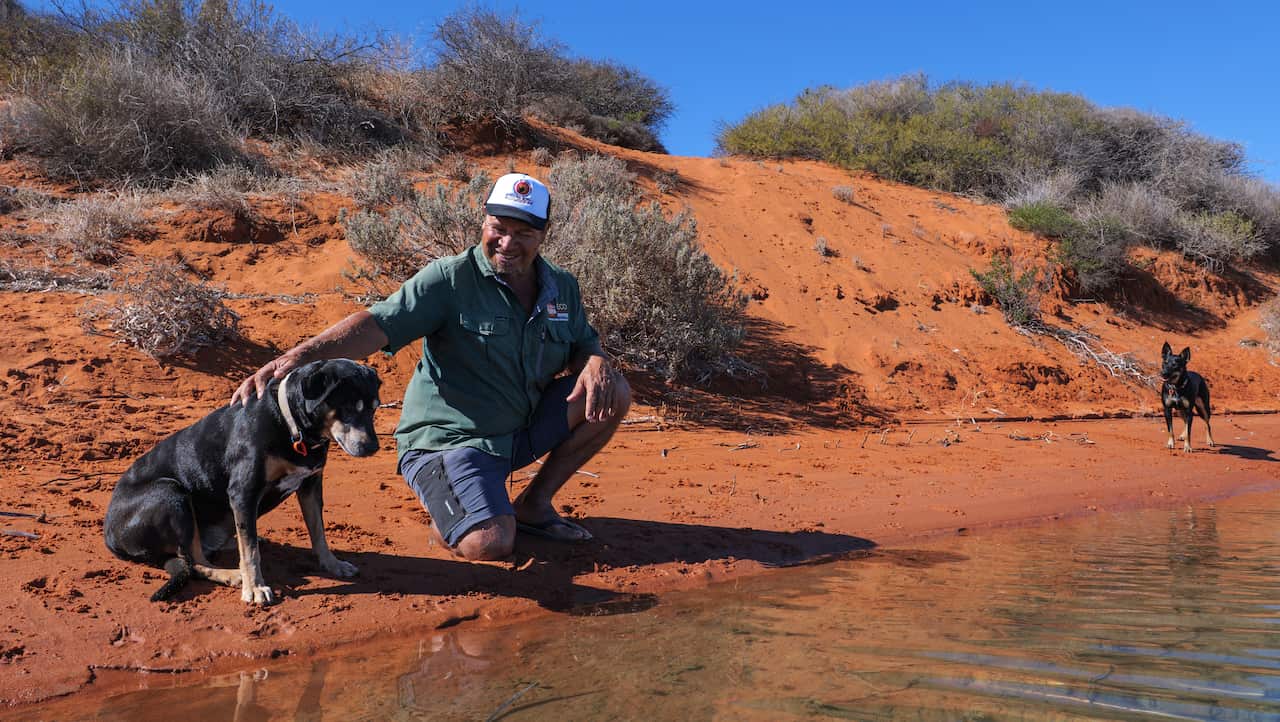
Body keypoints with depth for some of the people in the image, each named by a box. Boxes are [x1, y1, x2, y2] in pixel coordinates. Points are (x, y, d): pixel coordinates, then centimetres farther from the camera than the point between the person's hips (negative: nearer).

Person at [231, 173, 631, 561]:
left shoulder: (563, 286, 5)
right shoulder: (450, 278, -14)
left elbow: (584, 346, 14)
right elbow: (376, 324, -26)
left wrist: (596, 363, -14)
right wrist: (297, 356, -42)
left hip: (519, 432, 7)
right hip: (448, 440, -6)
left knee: (613, 391, -6)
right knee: (490, 543, -29)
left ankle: (535, 503, 6)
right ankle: (449, 514, 11)